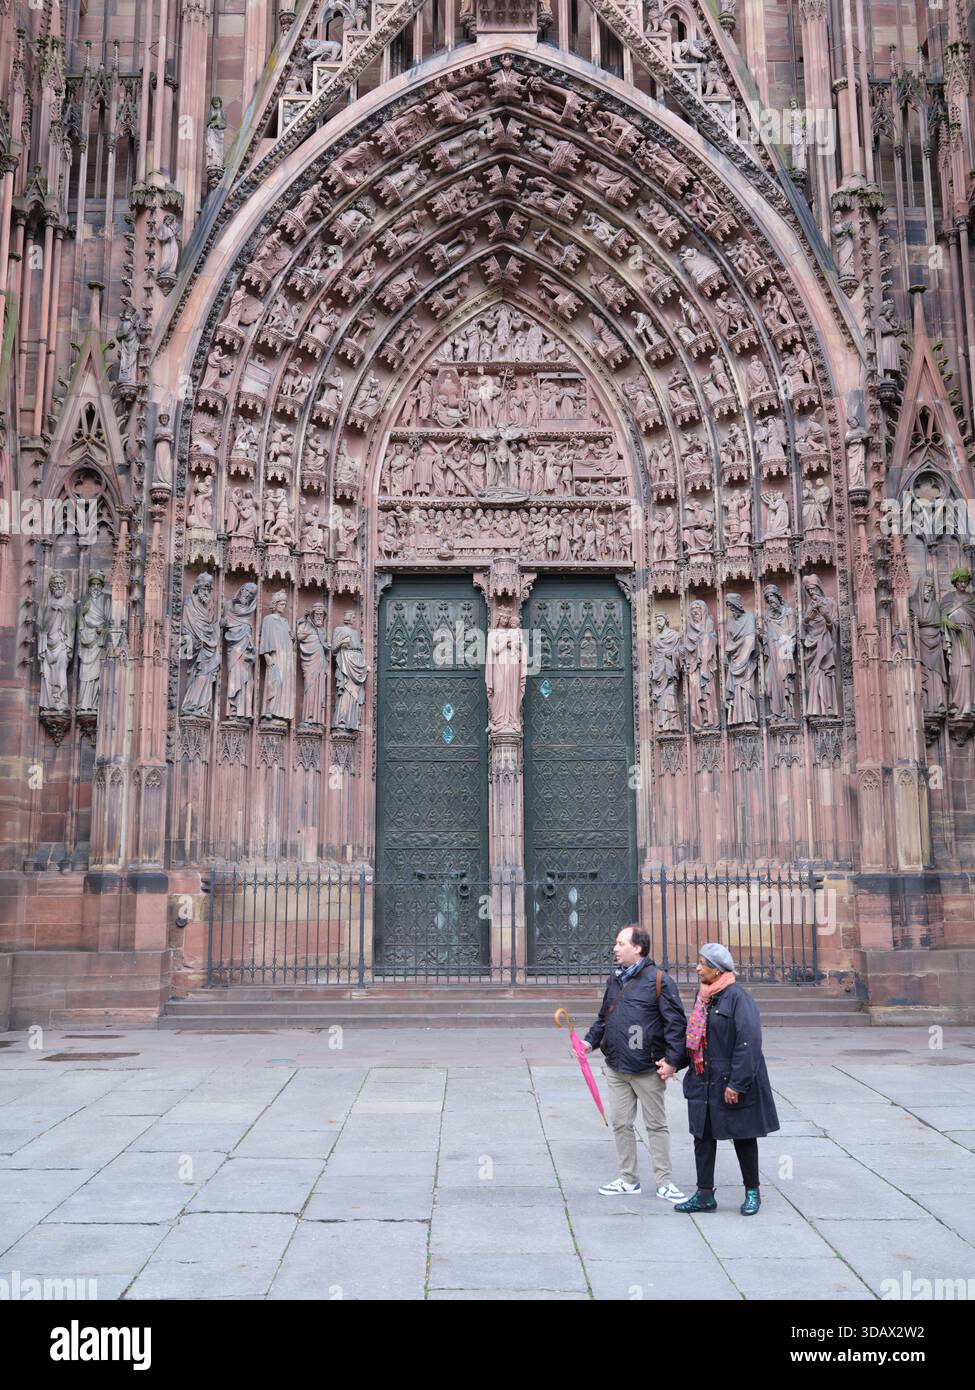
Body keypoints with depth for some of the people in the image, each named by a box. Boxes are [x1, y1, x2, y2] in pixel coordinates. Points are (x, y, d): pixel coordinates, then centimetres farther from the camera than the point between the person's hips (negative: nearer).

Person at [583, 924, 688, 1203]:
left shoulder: (658, 980, -10)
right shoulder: (615, 979, 11)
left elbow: (676, 1022, -11)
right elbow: (603, 1017, 21)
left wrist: (672, 1059, -15)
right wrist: (590, 1040, 8)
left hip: (648, 1070, -6)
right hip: (616, 1068, 7)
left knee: (656, 1125, 6)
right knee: (620, 1124, 11)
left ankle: (663, 1182, 15)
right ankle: (628, 1180, 23)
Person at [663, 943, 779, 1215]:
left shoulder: (737, 997, -18)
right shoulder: (703, 996, 9)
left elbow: (748, 1042, -22)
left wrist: (736, 1084, -22)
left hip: (730, 1082, -8)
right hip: (703, 1082, 8)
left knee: (743, 1137, 8)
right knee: (702, 1136, 10)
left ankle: (752, 1193, 24)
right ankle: (705, 1195, 19)